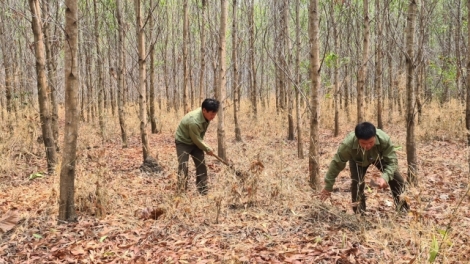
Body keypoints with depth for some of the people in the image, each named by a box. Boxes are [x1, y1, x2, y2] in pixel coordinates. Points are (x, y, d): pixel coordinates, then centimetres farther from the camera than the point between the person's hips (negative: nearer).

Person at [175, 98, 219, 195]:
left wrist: (205, 148, 9)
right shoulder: (194, 121, -39)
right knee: (183, 167, -12)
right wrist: (208, 149, -13)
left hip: (195, 141, 7)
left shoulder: (206, 115, -16)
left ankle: (203, 192, 12)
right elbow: (197, 140, -25)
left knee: (201, 165, 4)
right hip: (183, 141, -7)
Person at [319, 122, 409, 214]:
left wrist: (385, 177, -52)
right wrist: (328, 186, -22)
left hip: (379, 157, 1)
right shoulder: (347, 144, -44)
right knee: (356, 183, -19)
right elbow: (337, 163, -30)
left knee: (397, 179, -6)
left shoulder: (384, 139, -43)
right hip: (358, 161, -1)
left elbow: (392, 161, -32)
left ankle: (402, 208, 14)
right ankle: (359, 213, 1)